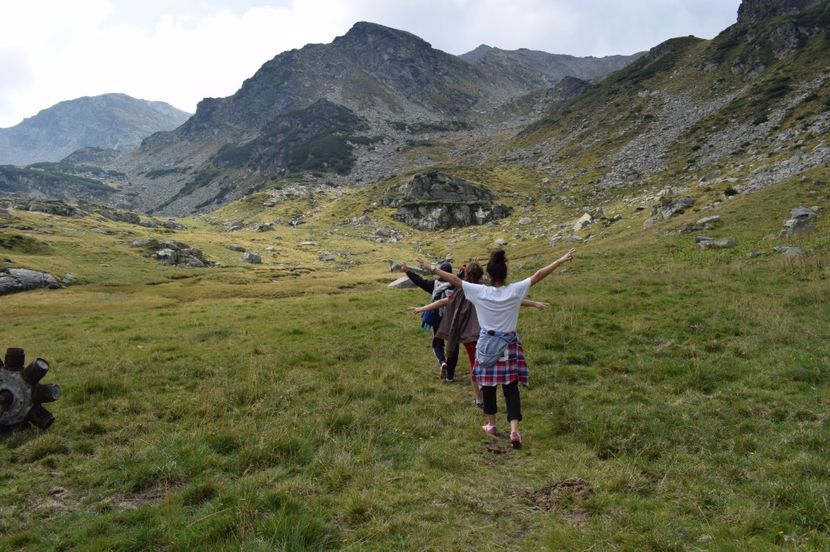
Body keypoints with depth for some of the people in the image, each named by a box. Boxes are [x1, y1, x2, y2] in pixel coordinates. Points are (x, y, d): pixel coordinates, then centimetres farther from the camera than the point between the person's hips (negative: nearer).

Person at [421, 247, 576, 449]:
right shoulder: (515, 290, -11)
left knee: (488, 386, 15)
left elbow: (454, 279, -6)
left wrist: (431, 268, 3)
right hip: (509, 346, 0)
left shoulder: (480, 292, -11)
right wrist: (560, 260, -1)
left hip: (487, 344, 0)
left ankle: (491, 425, 29)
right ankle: (514, 430, -9)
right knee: (511, 387, 2)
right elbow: (538, 275, -7)